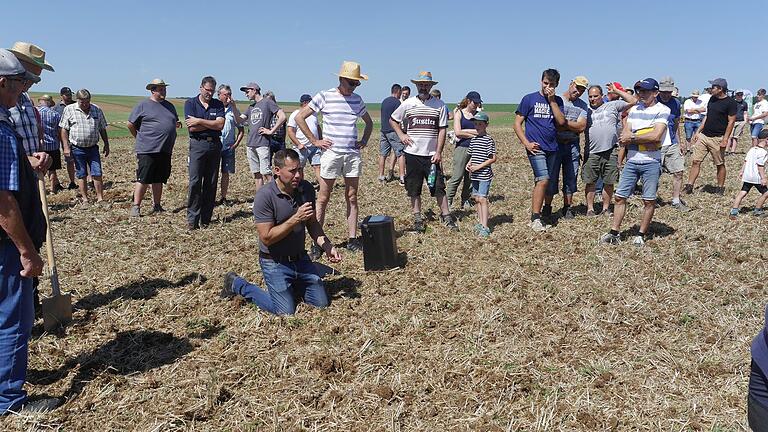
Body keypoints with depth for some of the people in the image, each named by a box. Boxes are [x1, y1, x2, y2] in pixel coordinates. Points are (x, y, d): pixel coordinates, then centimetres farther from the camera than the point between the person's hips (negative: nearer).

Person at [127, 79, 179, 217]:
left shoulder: (170, 106, 16)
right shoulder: (143, 105, -3)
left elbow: (174, 122, 28)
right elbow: (130, 124, 0)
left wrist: (177, 124, 5)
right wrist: (140, 138, 5)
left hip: (165, 150, 6)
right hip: (147, 150, -6)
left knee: (159, 180, 12)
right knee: (143, 179, -5)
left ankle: (156, 205, 21)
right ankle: (136, 206, 2)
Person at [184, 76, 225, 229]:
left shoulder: (218, 105, 10)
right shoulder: (190, 103, 3)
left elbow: (220, 125, -6)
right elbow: (192, 127, -10)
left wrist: (199, 121, -10)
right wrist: (212, 124, -4)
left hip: (215, 145, 3)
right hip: (198, 144, -3)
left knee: (211, 183, 5)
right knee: (195, 182, -9)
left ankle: (206, 218, 12)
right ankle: (192, 219, -3)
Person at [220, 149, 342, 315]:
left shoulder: (306, 189, -4)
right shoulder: (265, 195, -22)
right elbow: (267, 238, -23)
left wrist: (327, 246, -7)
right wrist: (296, 219, -29)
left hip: (300, 258, 6)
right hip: (275, 263, -6)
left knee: (321, 302, 5)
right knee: (286, 311, -8)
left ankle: (291, 284, 32)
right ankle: (238, 284, 12)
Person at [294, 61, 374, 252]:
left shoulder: (357, 99, 10)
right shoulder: (324, 96, -3)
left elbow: (369, 122, 27)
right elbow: (299, 117, -4)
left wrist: (364, 141, 12)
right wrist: (314, 141, -6)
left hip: (353, 154, 4)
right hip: (331, 153, -4)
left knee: (352, 197, 7)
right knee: (323, 198, 1)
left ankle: (352, 239, 13)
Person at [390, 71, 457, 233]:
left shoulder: (439, 105, 2)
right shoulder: (408, 104, 4)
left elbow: (442, 130, 1)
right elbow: (392, 120, 16)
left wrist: (438, 152, -6)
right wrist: (401, 135, 1)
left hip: (432, 154, -1)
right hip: (413, 154, 1)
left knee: (439, 187, 0)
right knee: (414, 189, 6)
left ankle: (446, 216, 12)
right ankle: (418, 219, 16)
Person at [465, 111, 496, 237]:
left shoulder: (489, 140, -10)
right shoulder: (473, 140, 11)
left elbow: (493, 158, -12)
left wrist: (479, 166, -17)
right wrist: (469, 164, 0)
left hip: (484, 174, -7)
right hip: (474, 175, 7)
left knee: (482, 198, -11)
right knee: (477, 198, 12)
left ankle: (485, 227, -11)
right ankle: (480, 222, 22)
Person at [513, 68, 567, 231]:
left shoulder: (557, 101, 13)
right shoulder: (529, 99, 2)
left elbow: (561, 122, -2)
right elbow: (517, 123, 0)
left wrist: (552, 100, -6)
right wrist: (526, 143, -10)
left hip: (552, 148, 5)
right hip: (536, 147, -5)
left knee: (542, 182, 7)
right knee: (543, 180, -17)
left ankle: (534, 218, 15)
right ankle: (535, 219, -12)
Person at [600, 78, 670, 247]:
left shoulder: (662, 110, -5)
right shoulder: (634, 110, 12)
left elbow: (656, 136, -19)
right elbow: (623, 138, 5)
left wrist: (632, 137, -10)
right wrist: (644, 139, -11)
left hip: (651, 162, -5)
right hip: (631, 161, 5)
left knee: (649, 200, 3)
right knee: (620, 196, 3)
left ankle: (641, 235, 15)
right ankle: (614, 233, 10)